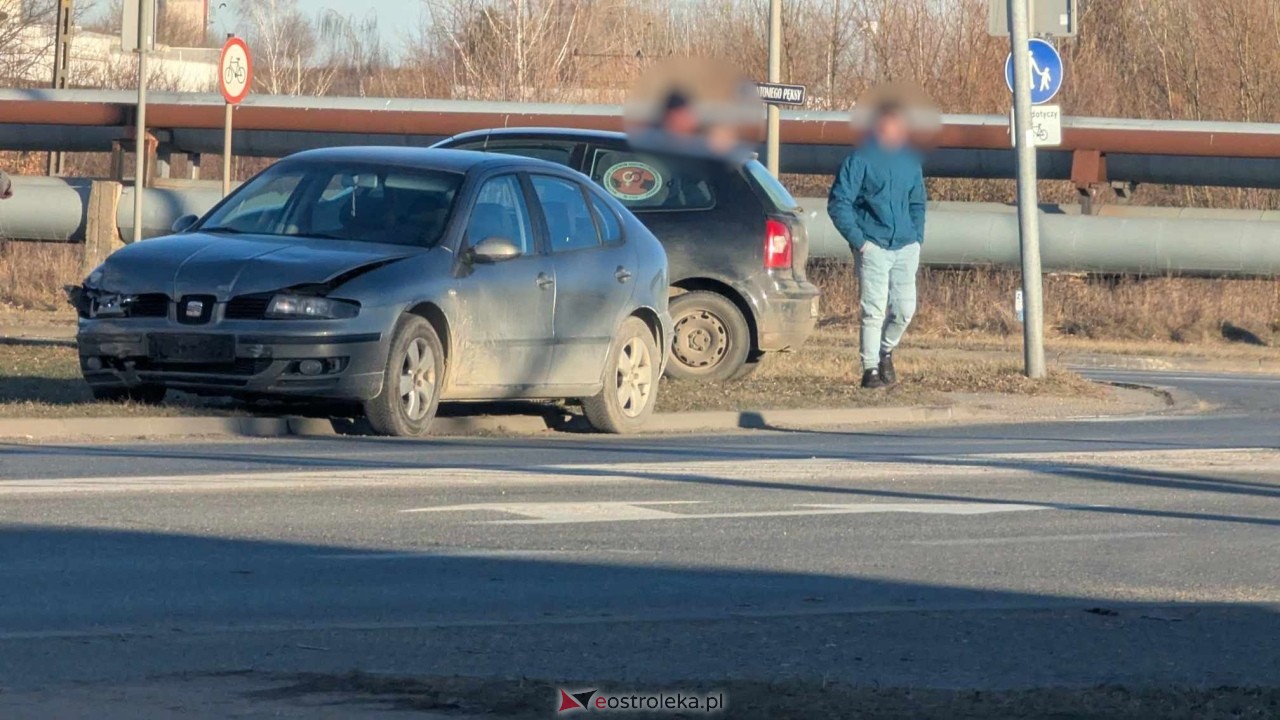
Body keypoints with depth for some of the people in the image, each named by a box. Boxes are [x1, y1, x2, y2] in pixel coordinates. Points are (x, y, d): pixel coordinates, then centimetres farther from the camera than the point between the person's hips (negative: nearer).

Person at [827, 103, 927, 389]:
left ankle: (886, 351, 27)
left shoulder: (910, 162, 13)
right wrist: (857, 240, -11)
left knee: (905, 309, 2)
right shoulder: (861, 160, -4)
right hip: (873, 245, -5)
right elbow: (838, 203, -6)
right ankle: (870, 369, -1)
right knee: (874, 311, -8)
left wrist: (917, 238, 10)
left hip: (906, 247, 5)